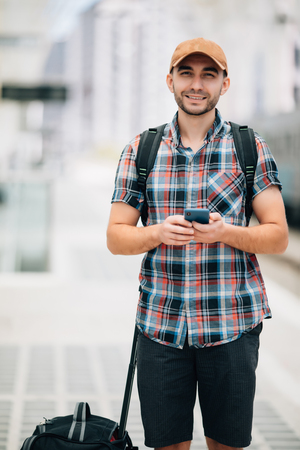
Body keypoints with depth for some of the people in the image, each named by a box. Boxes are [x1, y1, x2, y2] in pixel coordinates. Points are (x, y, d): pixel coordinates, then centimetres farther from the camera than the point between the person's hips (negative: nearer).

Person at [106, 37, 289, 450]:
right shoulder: (140, 151, 7)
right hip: (160, 324, 1)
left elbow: (278, 236, 2)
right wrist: (158, 233, -13)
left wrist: (224, 232, -16)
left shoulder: (251, 148, 4)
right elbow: (116, 237, 8)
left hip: (231, 322, -1)